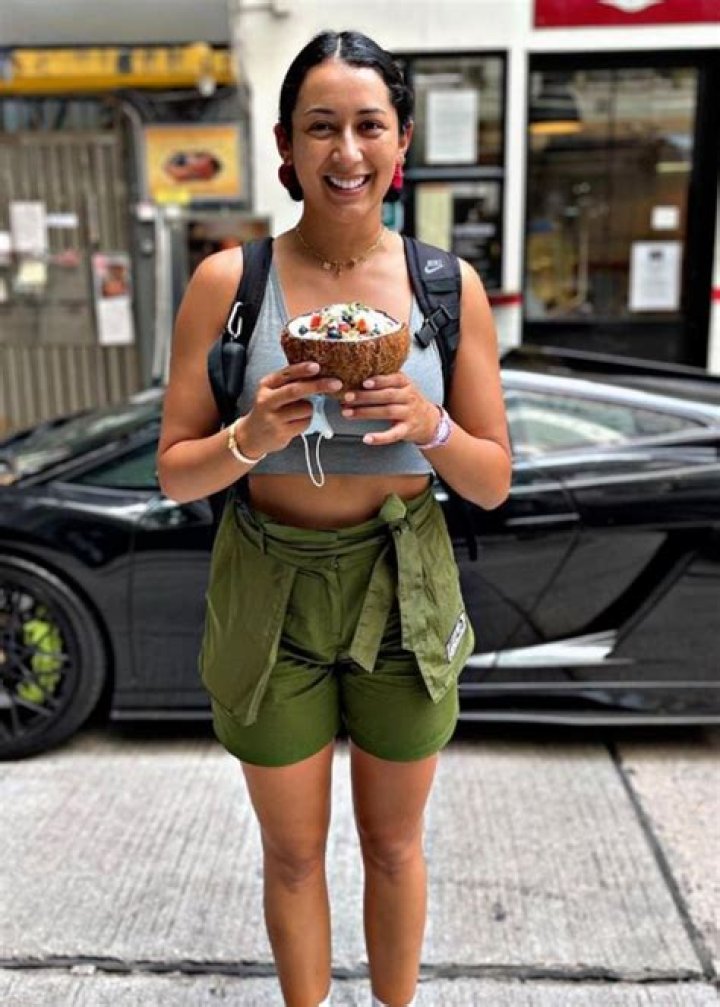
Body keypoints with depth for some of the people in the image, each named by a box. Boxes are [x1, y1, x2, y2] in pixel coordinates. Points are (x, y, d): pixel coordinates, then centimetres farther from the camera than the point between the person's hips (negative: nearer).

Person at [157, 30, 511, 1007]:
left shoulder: (450, 286, -6)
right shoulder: (227, 281, -9)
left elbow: (494, 483, -2)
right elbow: (175, 474, -5)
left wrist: (430, 426, -22)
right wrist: (253, 437, -25)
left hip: (404, 592, 1)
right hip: (271, 595, -1)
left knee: (394, 842, 21)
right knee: (293, 851, 19)